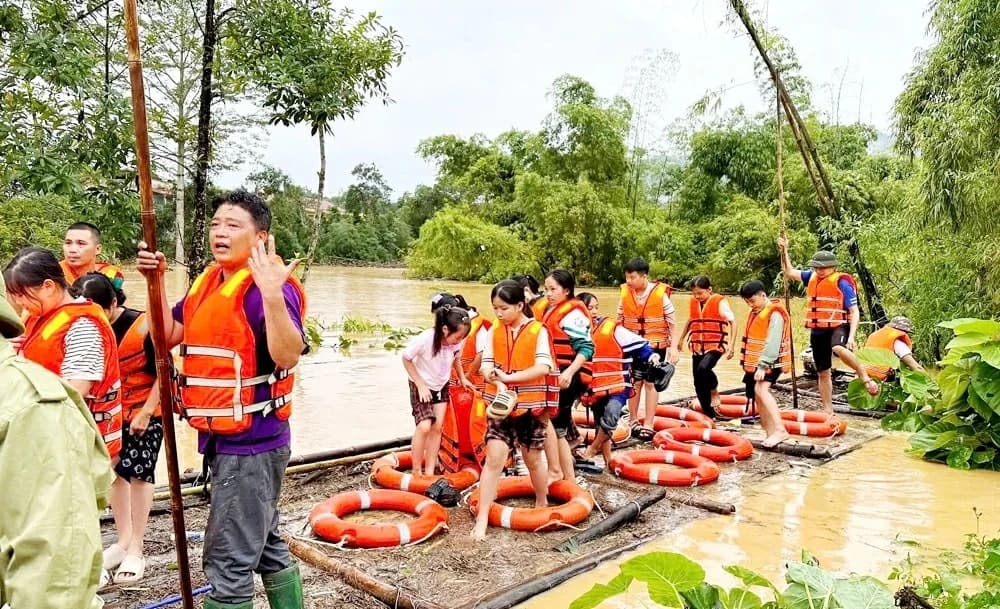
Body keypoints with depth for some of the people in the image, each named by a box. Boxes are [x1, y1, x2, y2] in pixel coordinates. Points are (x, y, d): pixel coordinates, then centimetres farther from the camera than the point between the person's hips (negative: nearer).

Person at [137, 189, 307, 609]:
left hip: (251, 442, -10)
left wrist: (273, 294, -43)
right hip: (224, 439, 10)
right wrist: (156, 281, 5)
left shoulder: (268, 287, -18)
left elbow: (288, 356, -31)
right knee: (264, 545, 22)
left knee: (229, 560, -1)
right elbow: (169, 336, 16)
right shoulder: (208, 281, 9)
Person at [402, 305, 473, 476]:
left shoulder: (457, 341, -19)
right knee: (424, 426, -16)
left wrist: (462, 378, 3)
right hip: (422, 386, -5)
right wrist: (420, 385, -19)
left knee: (437, 427, 3)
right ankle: (416, 471, 0)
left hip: (441, 386, 5)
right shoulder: (425, 339, -33)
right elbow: (406, 359, -18)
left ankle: (429, 472, 13)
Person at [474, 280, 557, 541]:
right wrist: (498, 384, -25)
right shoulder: (494, 330, 1)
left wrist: (509, 377, -23)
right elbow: (487, 364, -6)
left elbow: (543, 367, -19)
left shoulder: (538, 330, -9)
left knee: (532, 459, 14)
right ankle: (482, 519, -1)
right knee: (494, 458, -6)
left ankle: (542, 504, 40)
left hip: (531, 406, -2)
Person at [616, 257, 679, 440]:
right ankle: (634, 421, 22)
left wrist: (673, 346, -11)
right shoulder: (625, 293, -5)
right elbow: (620, 321, 5)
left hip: (656, 345, -2)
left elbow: (672, 322, -7)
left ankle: (648, 425, 10)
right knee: (635, 383, 9)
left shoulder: (660, 293, -14)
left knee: (651, 383, 2)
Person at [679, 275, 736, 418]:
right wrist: (681, 339, 30)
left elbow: (732, 322, -13)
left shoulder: (720, 302, -8)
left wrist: (731, 345, -22)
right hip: (697, 348, 6)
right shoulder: (693, 302, 8)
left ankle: (714, 390, 0)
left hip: (715, 346, -6)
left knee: (703, 368, -31)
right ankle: (709, 415, 17)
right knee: (699, 384, 4)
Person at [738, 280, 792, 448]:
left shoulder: (775, 313, -14)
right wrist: (748, 362, 18)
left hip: (769, 362, -9)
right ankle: (769, 433, 17)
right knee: (757, 396, 9)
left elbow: (773, 343, -21)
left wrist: (763, 365, -25)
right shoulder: (755, 312, 15)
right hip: (755, 362, 10)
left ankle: (780, 430, -29)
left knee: (761, 390, -27)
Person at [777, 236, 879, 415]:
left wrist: (851, 337, -20)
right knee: (823, 373, 11)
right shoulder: (811, 277, 7)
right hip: (817, 331, 6)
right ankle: (828, 411, 22)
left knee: (839, 349, -40)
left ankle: (865, 378, -19)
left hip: (838, 327, -6)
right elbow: (789, 272, 17)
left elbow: (855, 312, -10)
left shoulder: (842, 283, -9)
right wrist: (784, 251, 6)